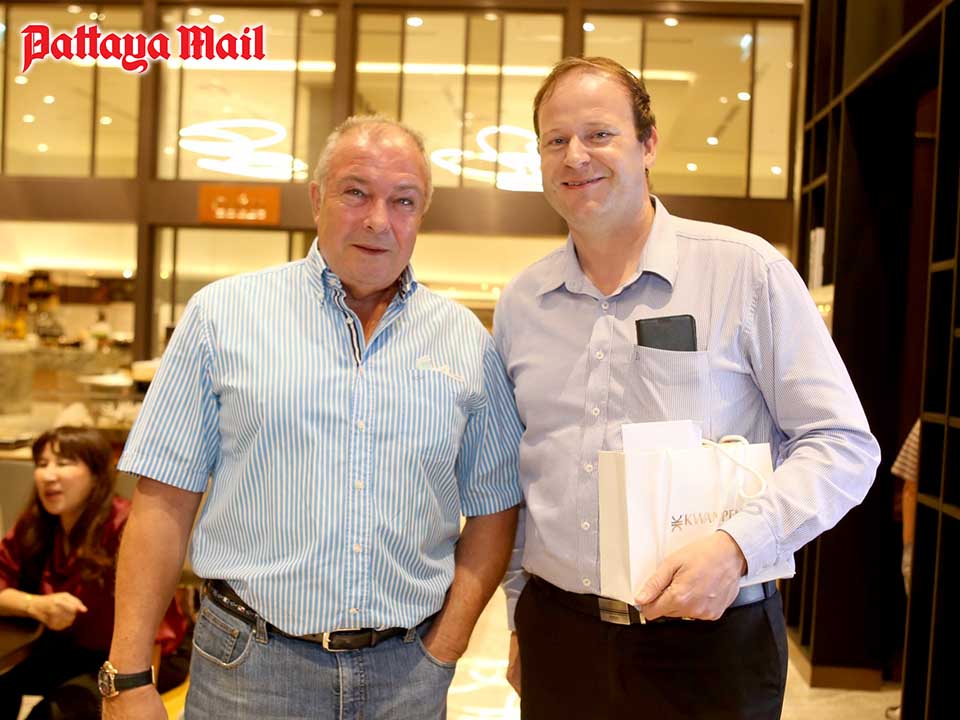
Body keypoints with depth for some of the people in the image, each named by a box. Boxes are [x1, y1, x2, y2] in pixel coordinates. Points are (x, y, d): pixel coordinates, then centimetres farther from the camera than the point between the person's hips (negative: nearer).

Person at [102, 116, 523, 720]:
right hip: (248, 667, -1)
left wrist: (443, 650, -2)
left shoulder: (468, 341, 2)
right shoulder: (224, 313, -3)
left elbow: (494, 509, 6)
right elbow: (165, 500, -5)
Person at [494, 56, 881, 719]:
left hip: (710, 639, -3)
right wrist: (521, 613, 12)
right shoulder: (520, 303, 6)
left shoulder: (747, 272, -6)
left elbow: (844, 445, -7)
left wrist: (737, 546, -20)